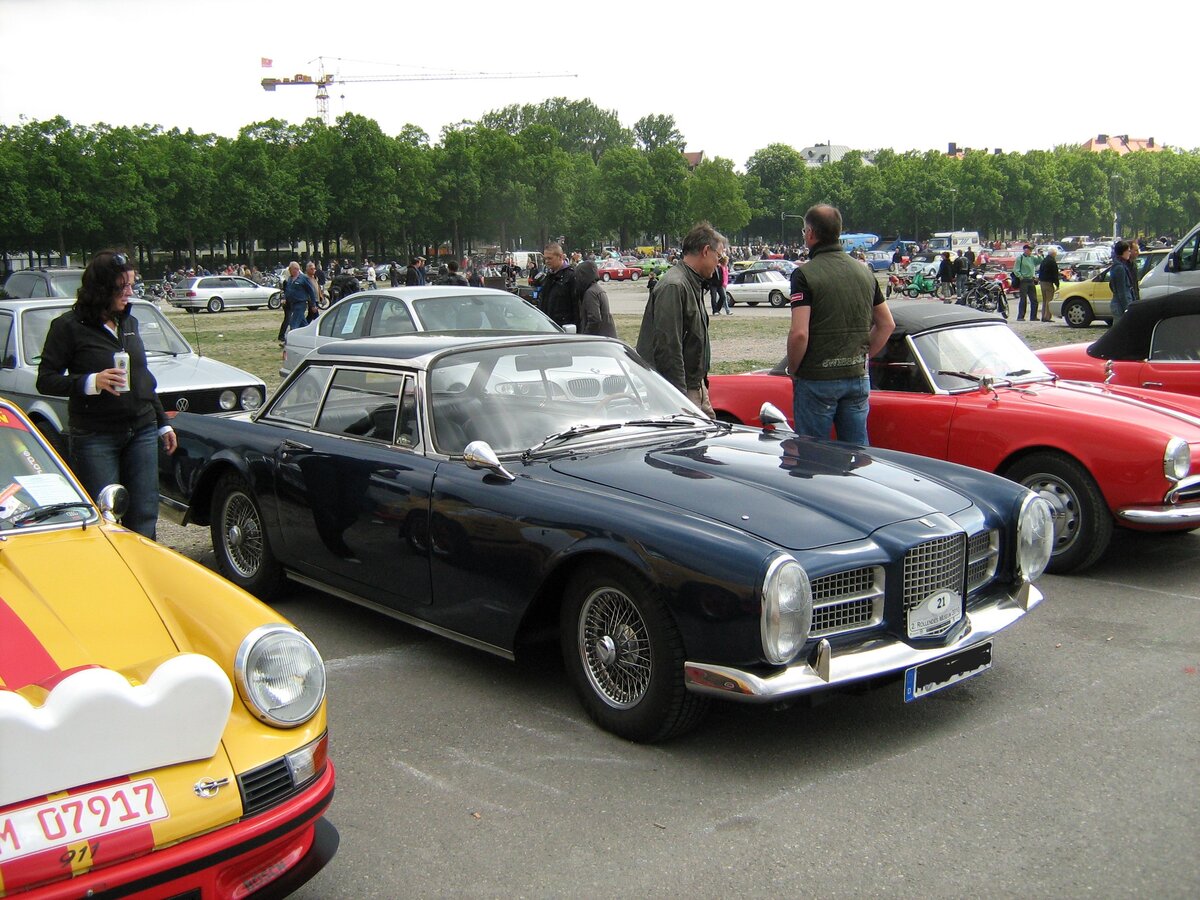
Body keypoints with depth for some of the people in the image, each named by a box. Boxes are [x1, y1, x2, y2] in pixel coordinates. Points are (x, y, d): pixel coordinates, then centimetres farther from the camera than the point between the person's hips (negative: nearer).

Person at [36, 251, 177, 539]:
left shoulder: (129, 322, 12)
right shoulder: (69, 326, -6)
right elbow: (45, 380, -8)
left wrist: (162, 423, 20)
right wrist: (91, 382, -23)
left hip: (142, 431, 5)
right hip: (95, 437, -5)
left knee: (144, 516, 4)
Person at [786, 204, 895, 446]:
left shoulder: (805, 274, -12)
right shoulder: (864, 272, 8)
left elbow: (799, 333, -20)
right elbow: (887, 324, 13)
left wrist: (793, 370, -5)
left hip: (817, 379, -5)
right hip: (858, 378, 6)